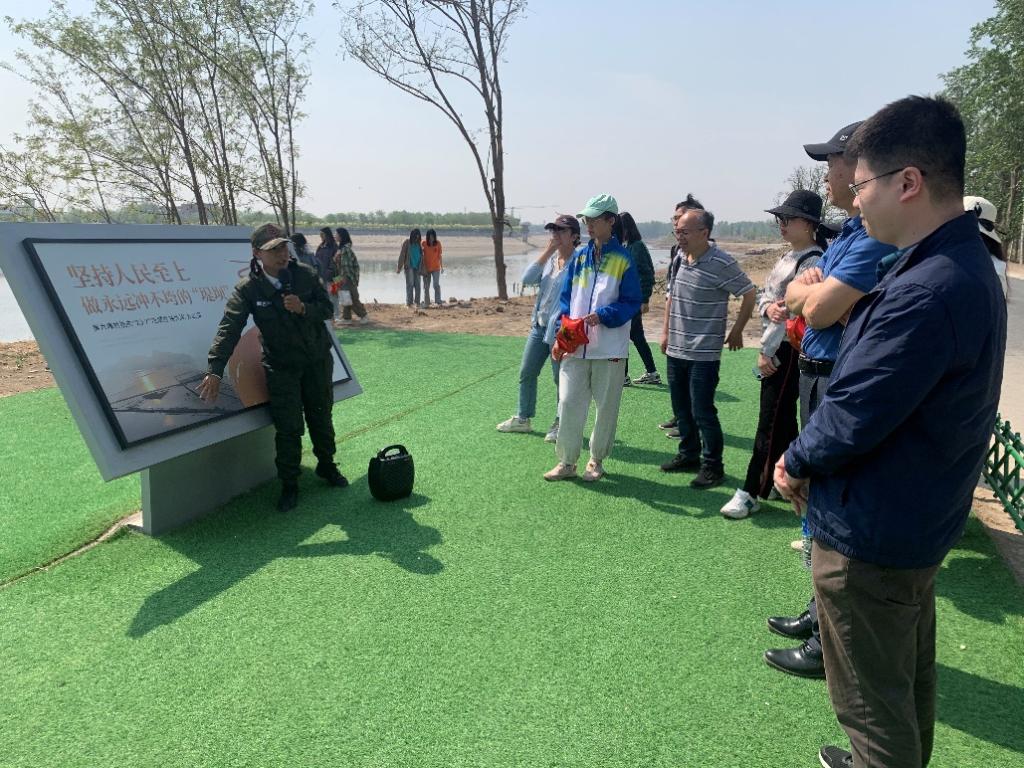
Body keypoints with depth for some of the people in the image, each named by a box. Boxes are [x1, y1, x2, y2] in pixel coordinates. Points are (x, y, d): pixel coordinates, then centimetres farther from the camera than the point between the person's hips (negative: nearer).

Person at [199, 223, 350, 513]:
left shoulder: (305, 275, -7)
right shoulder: (248, 289, -14)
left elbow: (327, 308, -2)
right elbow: (229, 329, -21)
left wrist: (303, 308, -24)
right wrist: (215, 370, -31)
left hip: (318, 360, 3)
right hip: (281, 367, -2)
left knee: (321, 417, 17)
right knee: (288, 427, -2)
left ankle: (326, 465, 39)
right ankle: (289, 485, 15)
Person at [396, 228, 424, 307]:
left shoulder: (419, 243, 12)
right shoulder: (407, 242, -3)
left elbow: (421, 256, 16)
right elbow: (402, 255, -5)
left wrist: (422, 268, 12)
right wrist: (399, 267, -9)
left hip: (417, 267, 5)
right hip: (409, 267, -5)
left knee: (417, 285, 3)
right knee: (410, 284, -7)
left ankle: (417, 302, 9)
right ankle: (409, 302, -6)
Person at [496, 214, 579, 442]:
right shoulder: (549, 259, 11)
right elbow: (527, 279, -4)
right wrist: (547, 252, -7)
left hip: (561, 329, -7)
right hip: (539, 325, 7)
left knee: (561, 379, 3)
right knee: (526, 373, 14)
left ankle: (560, 424, 19)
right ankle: (523, 418, 29)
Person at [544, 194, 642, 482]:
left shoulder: (623, 259, -4)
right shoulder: (579, 256, 9)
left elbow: (632, 302, -6)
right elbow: (565, 296, 11)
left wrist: (602, 316, -20)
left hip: (609, 348, -3)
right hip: (575, 345, 4)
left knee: (606, 406, 8)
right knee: (568, 403, 2)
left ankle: (596, 461, 25)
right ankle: (567, 462, 15)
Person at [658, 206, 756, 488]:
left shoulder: (721, 263, -15)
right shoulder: (680, 259, 7)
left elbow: (750, 294, -8)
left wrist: (736, 331, -2)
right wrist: (666, 332, 16)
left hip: (704, 353, -7)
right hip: (675, 349, 7)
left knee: (702, 412, -3)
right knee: (681, 408, 17)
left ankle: (712, 466, 13)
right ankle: (689, 455, 33)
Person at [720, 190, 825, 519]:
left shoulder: (812, 261, -15)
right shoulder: (788, 257, 15)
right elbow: (765, 295, 14)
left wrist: (767, 352, -16)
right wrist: (768, 307, -11)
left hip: (789, 351, -10)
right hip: (774, 349, 10)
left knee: (771, 424, -4)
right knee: (783, 421, 17)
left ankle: (751, 493, 3)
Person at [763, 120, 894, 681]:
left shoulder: (876, 237, -21)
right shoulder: (850, 232, 13)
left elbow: (819, 309, -26)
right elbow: (795, 296, 14)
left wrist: (809, 290, -5)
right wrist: (812, 287, -7)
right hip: (820, 378, 10)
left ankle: (832, 646, 18)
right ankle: (823, 614, 39)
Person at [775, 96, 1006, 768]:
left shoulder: (926, 292, -30)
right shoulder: (966, 263, 4)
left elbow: (850, 420, -28)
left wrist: (796, 462, -9)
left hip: (870, 536, -10)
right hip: (921, 518, 10)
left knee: (872, 701, 10)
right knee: (910, 674, 29)